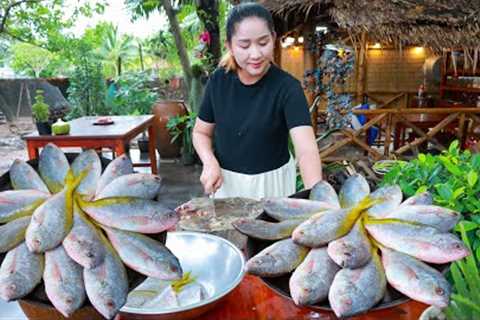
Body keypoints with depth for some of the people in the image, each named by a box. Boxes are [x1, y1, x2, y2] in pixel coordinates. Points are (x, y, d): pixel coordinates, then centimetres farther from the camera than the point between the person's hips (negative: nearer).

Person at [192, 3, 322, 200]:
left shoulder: (287, 87, -20)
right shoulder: (218, 81, -10)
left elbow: (306, 148, -32)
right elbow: (201, 132, 2)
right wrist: (210, 163, -19)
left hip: (272, 181, -2)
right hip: (226, 181, 3)